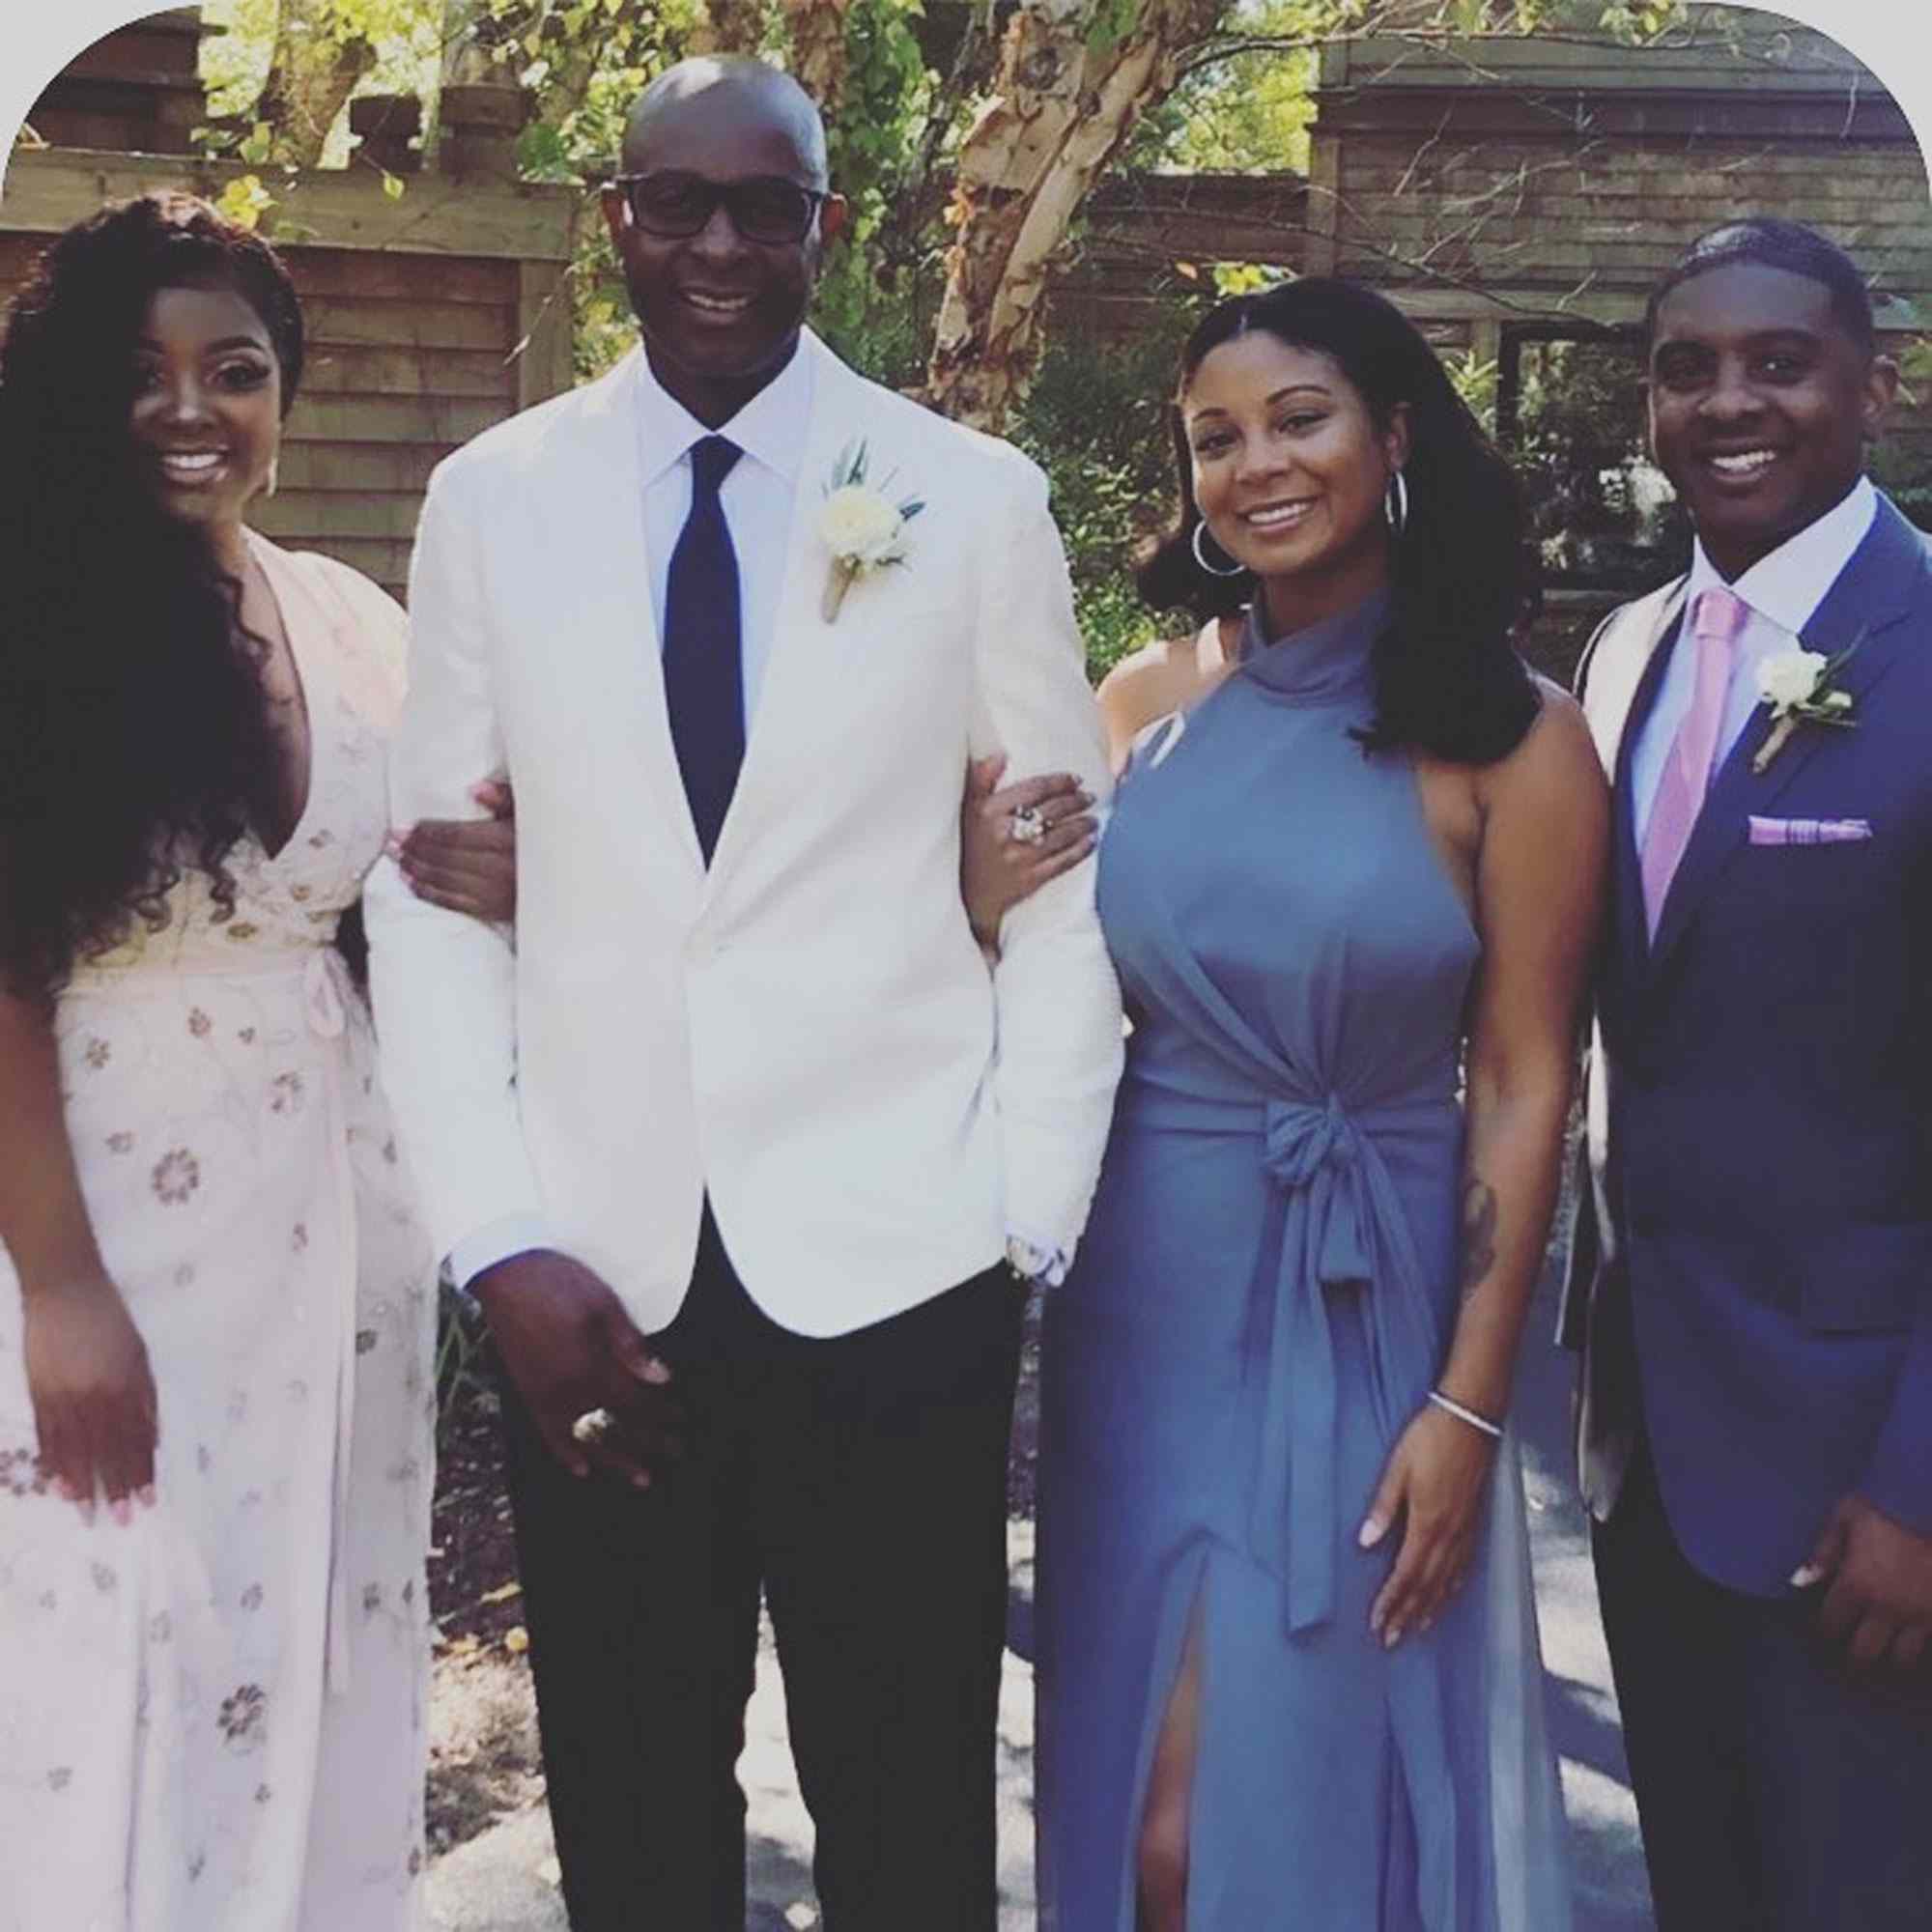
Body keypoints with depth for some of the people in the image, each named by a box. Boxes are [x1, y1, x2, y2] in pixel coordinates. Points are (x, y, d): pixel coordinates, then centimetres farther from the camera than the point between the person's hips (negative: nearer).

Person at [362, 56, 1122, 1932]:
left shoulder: (978, 498, 0)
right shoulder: (491, 496, 4)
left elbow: (1065, 880, 2)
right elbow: (425, 885, 3)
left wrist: (1027, 1219, -5)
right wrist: (503, 1243, -5)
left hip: (893, 1264, -1)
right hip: (595, 1274, 2)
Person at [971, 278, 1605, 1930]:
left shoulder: (1511, 739, -7)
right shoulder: (1143, 704, 3)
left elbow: (1522, 1090, -7)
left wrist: (1468, 1403, -9)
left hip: (1360, 1312, -3)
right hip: (1137, 1296, 4)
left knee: (1309, 1793, 6)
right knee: (1142, 1798, 14)